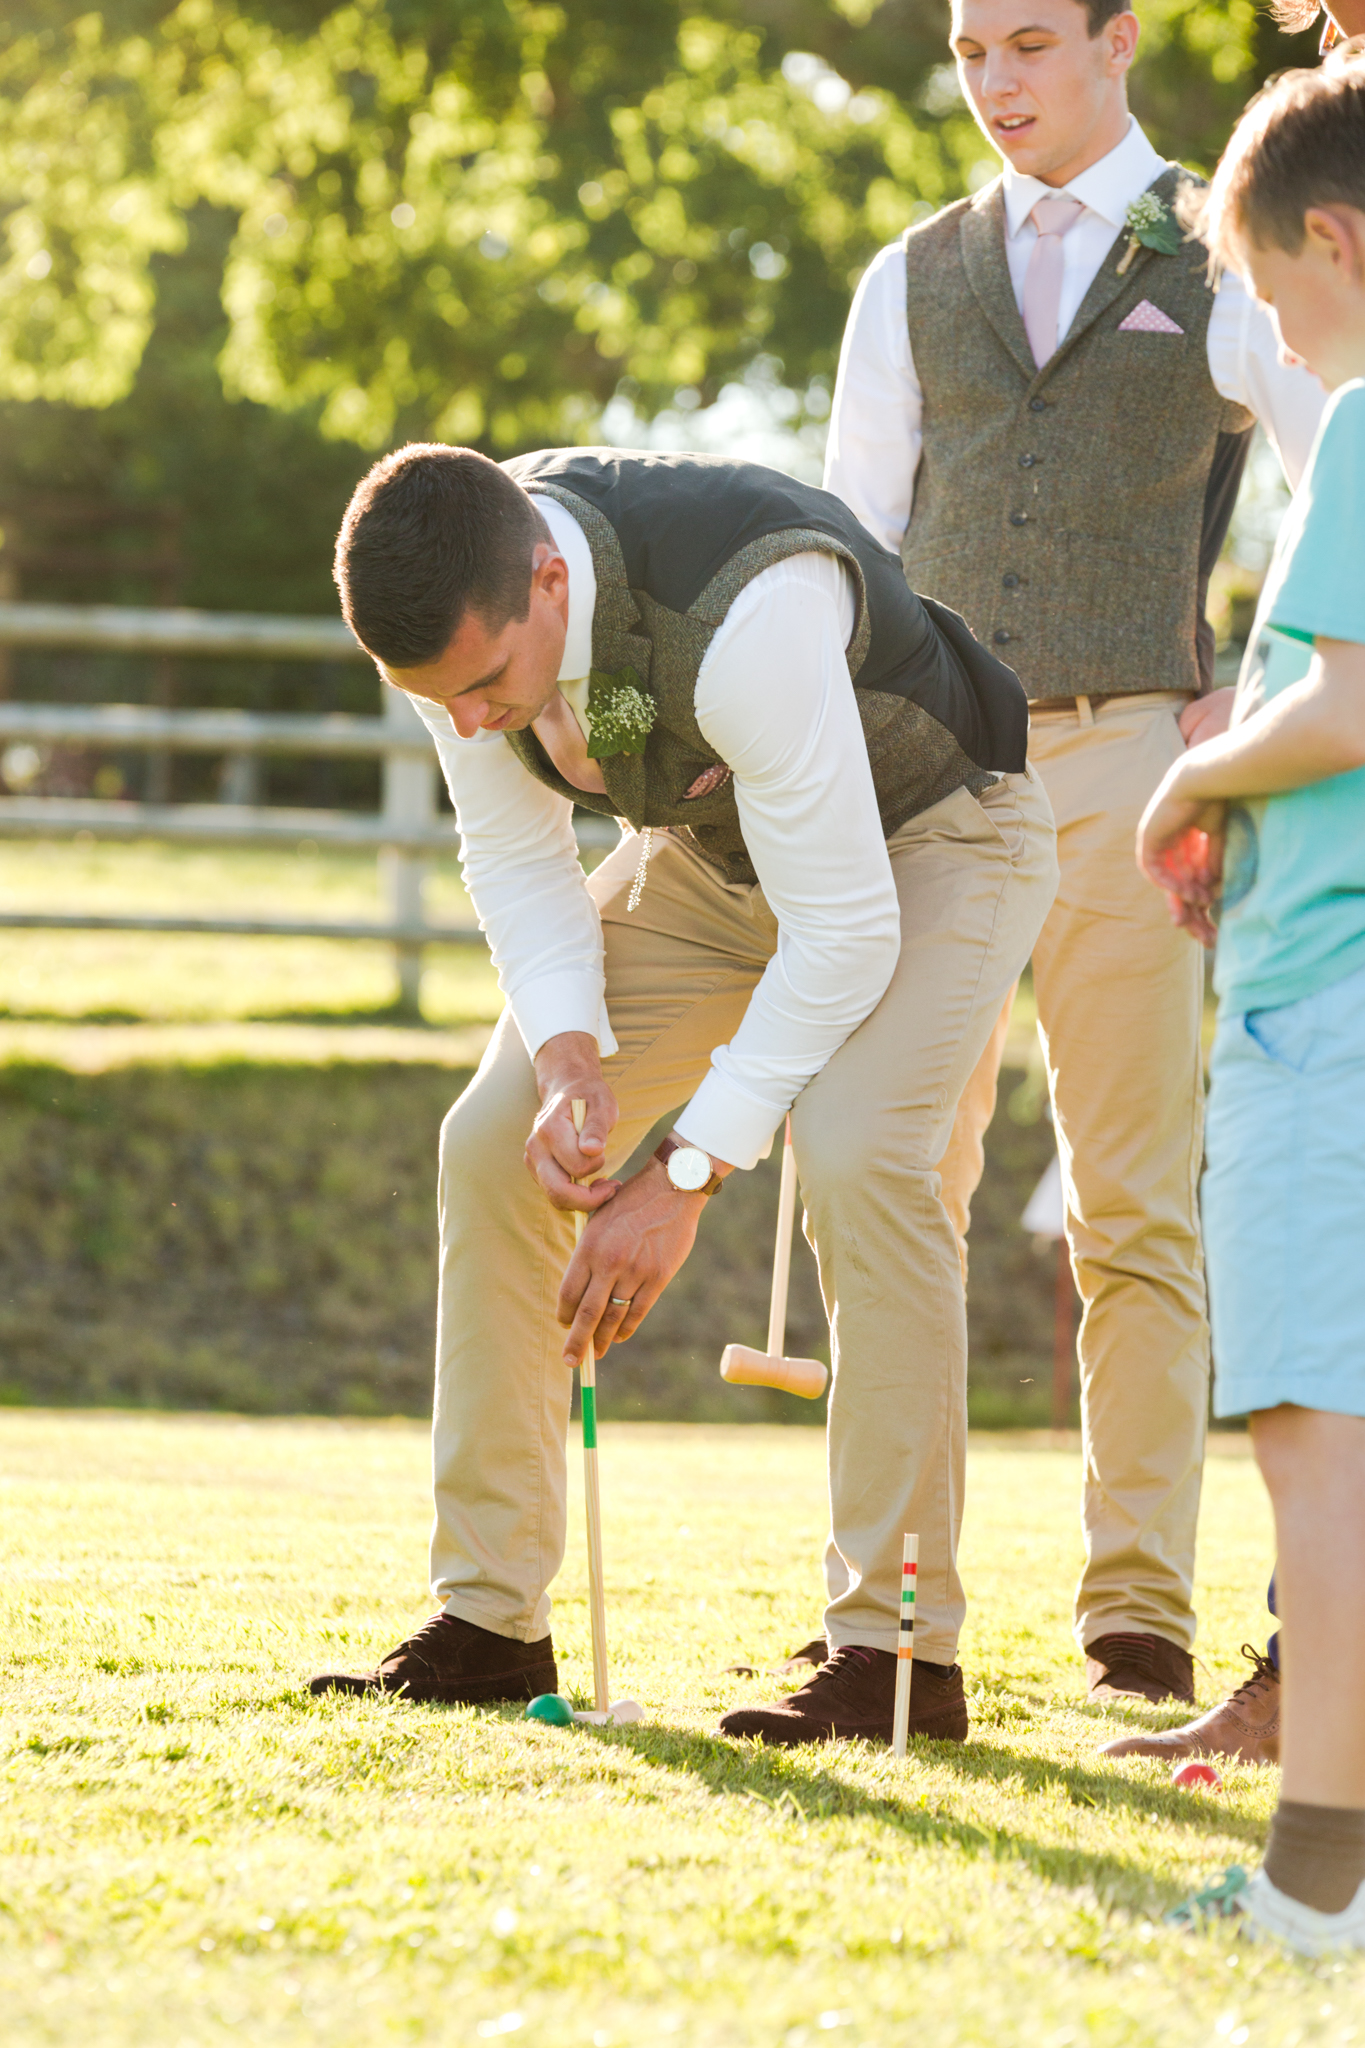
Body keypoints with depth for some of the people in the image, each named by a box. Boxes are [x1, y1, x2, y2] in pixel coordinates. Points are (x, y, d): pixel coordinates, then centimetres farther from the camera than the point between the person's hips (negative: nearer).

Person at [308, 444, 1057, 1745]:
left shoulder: (752, 610, -42)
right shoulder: (451, 610, -22)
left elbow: (846, 929, -35)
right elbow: (517, 860, -6)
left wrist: (687, 1172, -32)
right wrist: (566, 1053, -24)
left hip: (926, 842, -7)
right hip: (714, 850, 7)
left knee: (856, 1153, -30)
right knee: (490, 1143, -4)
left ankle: (903, 1651, -22)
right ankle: (488, 1624, 5)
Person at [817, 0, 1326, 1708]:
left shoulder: (1227, 272, 5)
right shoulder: (910, 285, 15)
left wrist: (1252, 705, -7)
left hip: (1119, 764, -3)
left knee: (1134, 1208, -4)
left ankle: (1139, 1603, -1)